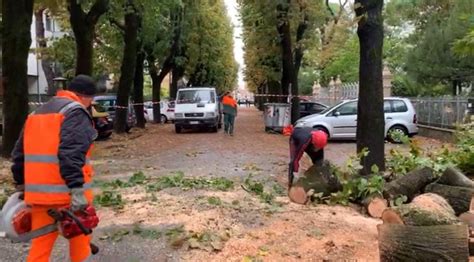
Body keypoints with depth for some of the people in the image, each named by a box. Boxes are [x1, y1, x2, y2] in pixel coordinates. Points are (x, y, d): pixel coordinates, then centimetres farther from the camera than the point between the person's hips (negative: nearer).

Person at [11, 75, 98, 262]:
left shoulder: (36, 113, 19)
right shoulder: (76, 112, -9)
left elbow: (20, 153, 21)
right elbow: (71, 153, -23)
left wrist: (21, 185, 27)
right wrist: (77, 189, -27)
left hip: (38, 192, 7)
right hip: (67, 192, -7)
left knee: (40, 245, 11)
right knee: (80, 236, 14)